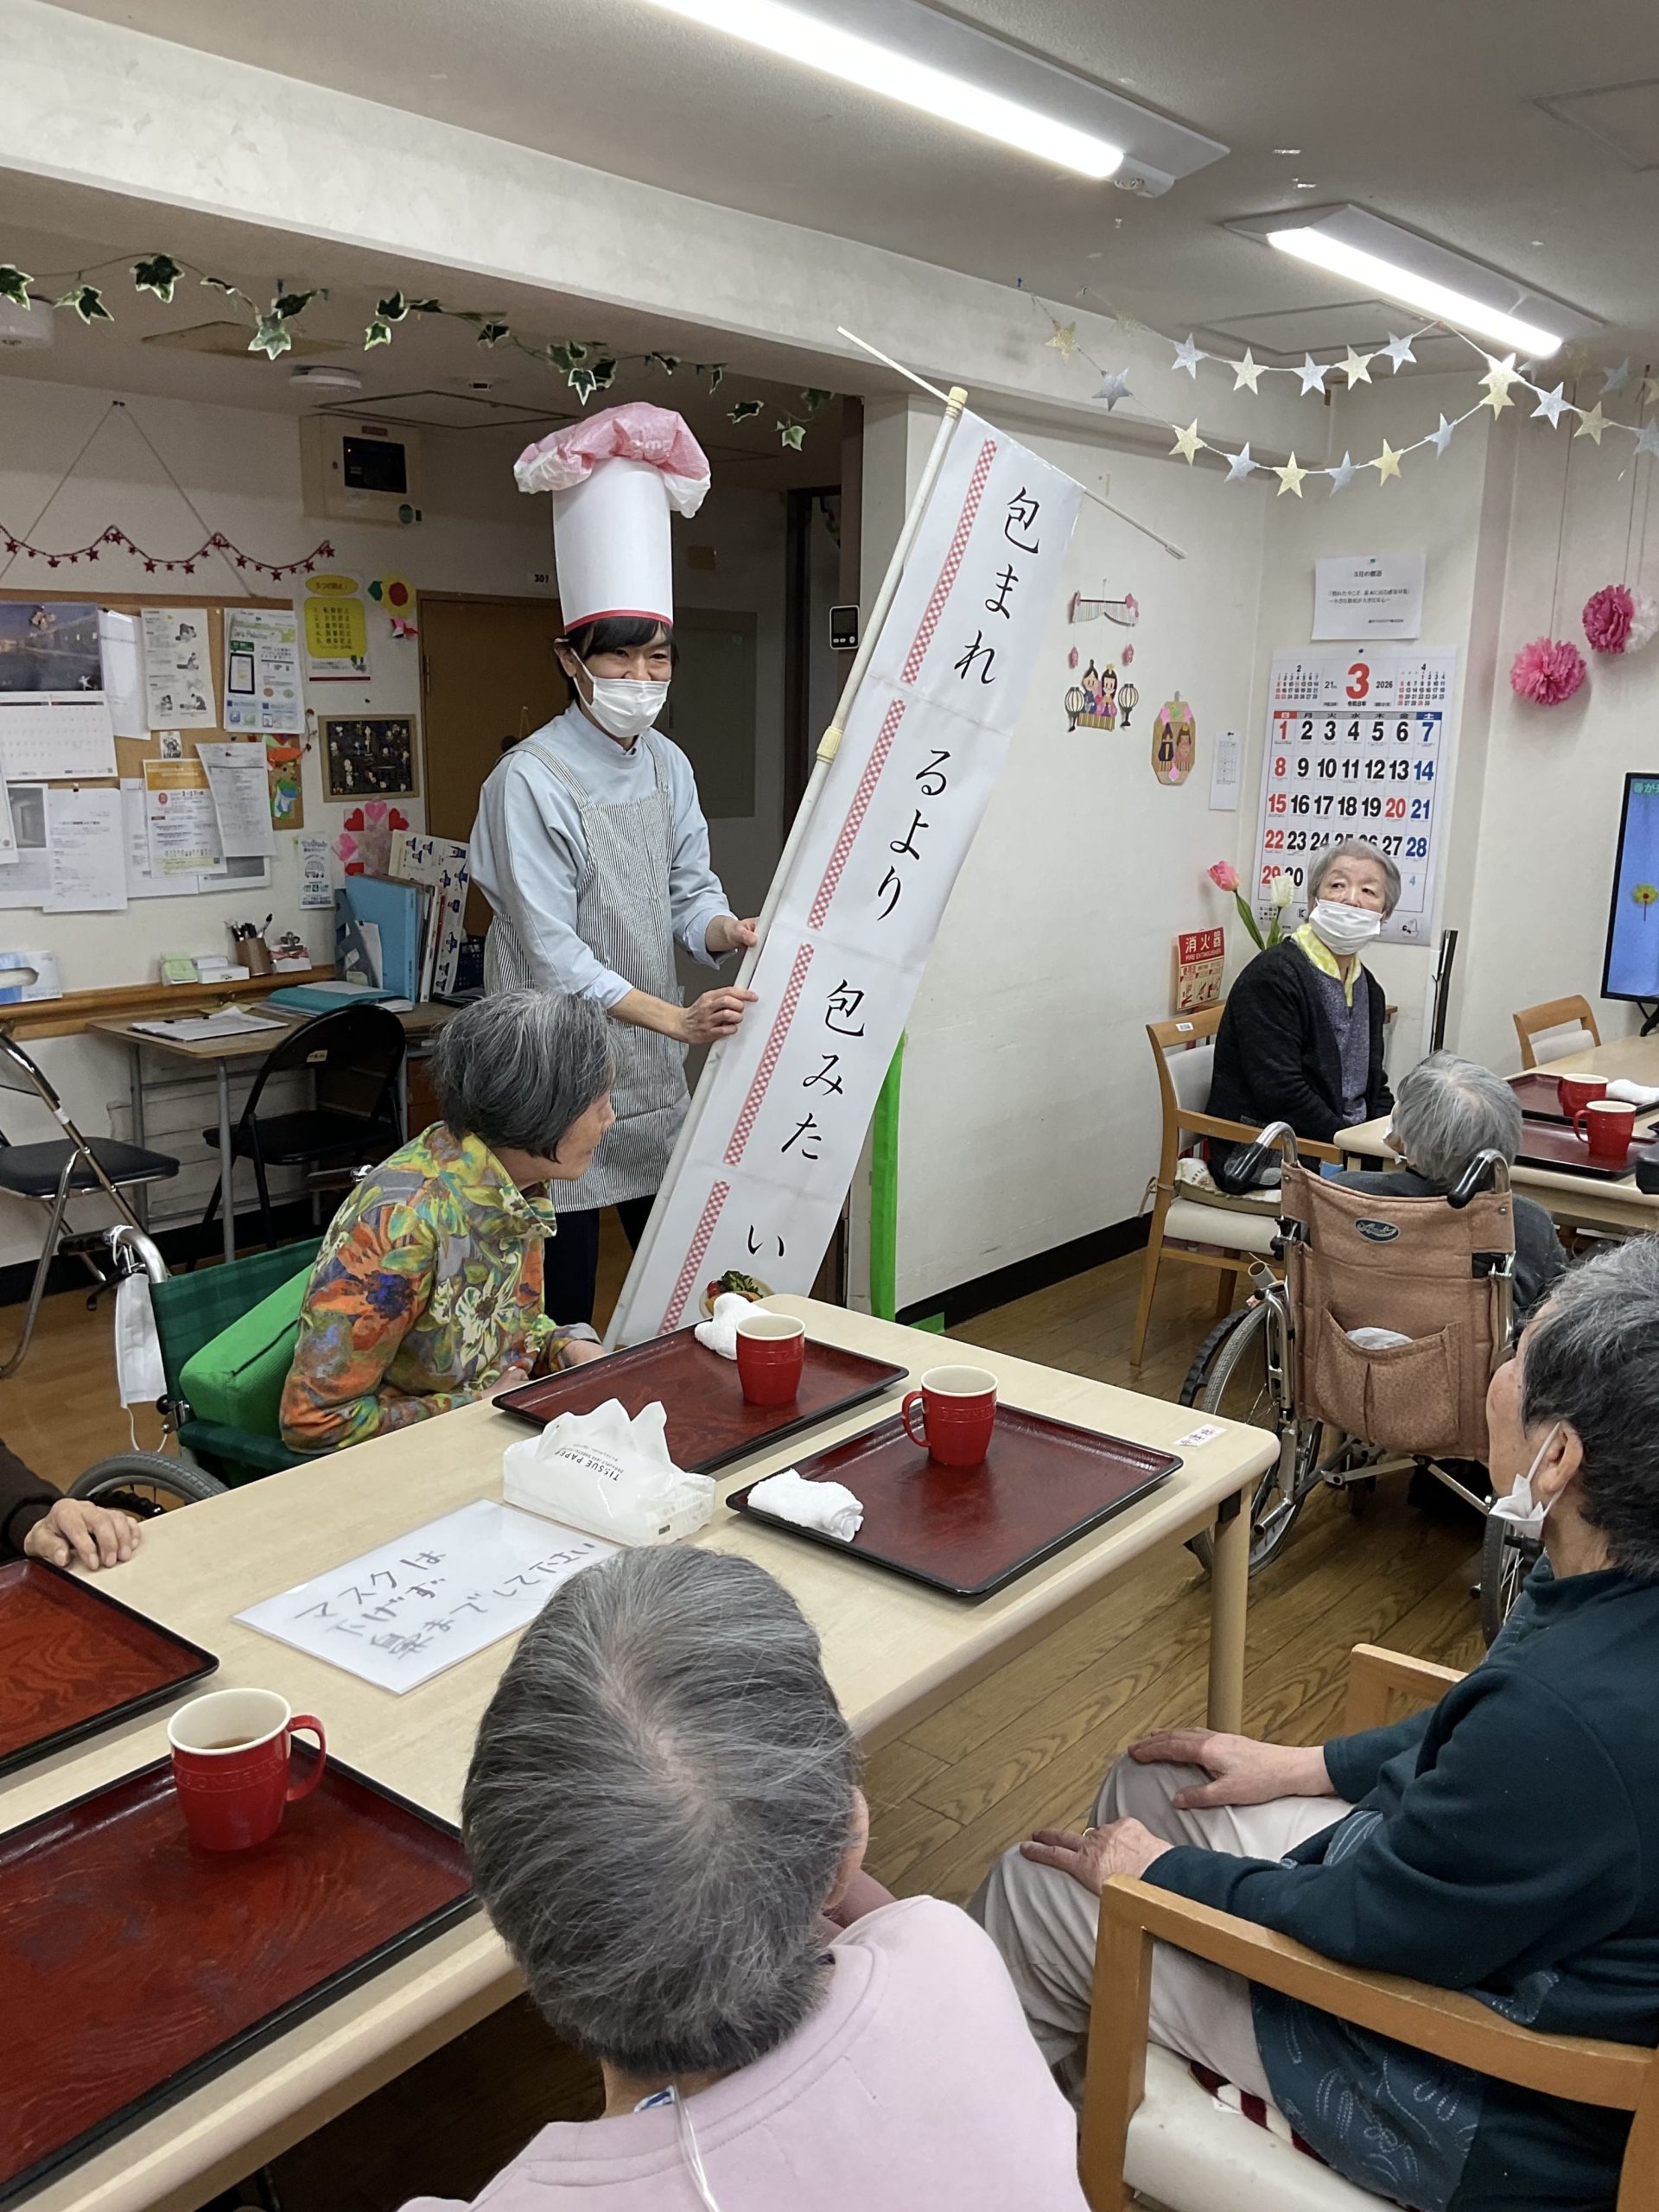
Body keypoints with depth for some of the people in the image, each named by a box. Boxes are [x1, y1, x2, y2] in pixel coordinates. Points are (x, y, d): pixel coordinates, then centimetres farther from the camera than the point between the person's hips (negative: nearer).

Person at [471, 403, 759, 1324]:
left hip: (653, 1074, 7)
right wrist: (677, 1017, -27)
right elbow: (552, 953, -19)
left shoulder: (668, 765, 8)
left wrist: (731, 931, -13)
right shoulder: (531, 779, -15)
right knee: (564, 1303, 0)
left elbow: (688, 890, 10)